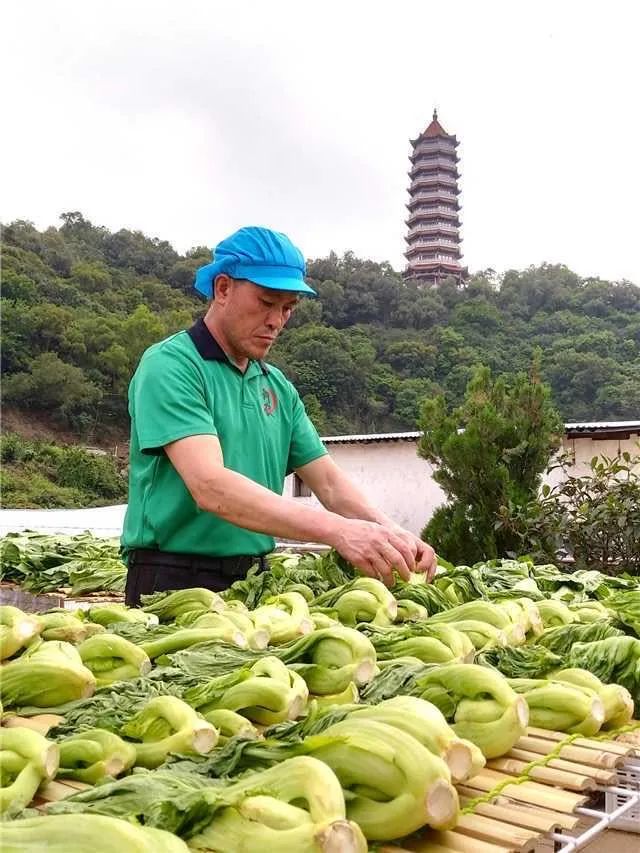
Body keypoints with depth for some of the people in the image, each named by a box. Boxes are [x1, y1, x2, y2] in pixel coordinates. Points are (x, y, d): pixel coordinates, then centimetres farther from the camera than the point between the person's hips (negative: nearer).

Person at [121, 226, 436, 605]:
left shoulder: (278, 387, 10)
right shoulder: (170, 367, -11)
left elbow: (328, 481, 8)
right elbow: (210, 487, -24)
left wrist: (389, 532, -11)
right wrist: (337, 530, -31)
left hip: (254, 582, 6)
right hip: (175, 584, -5)